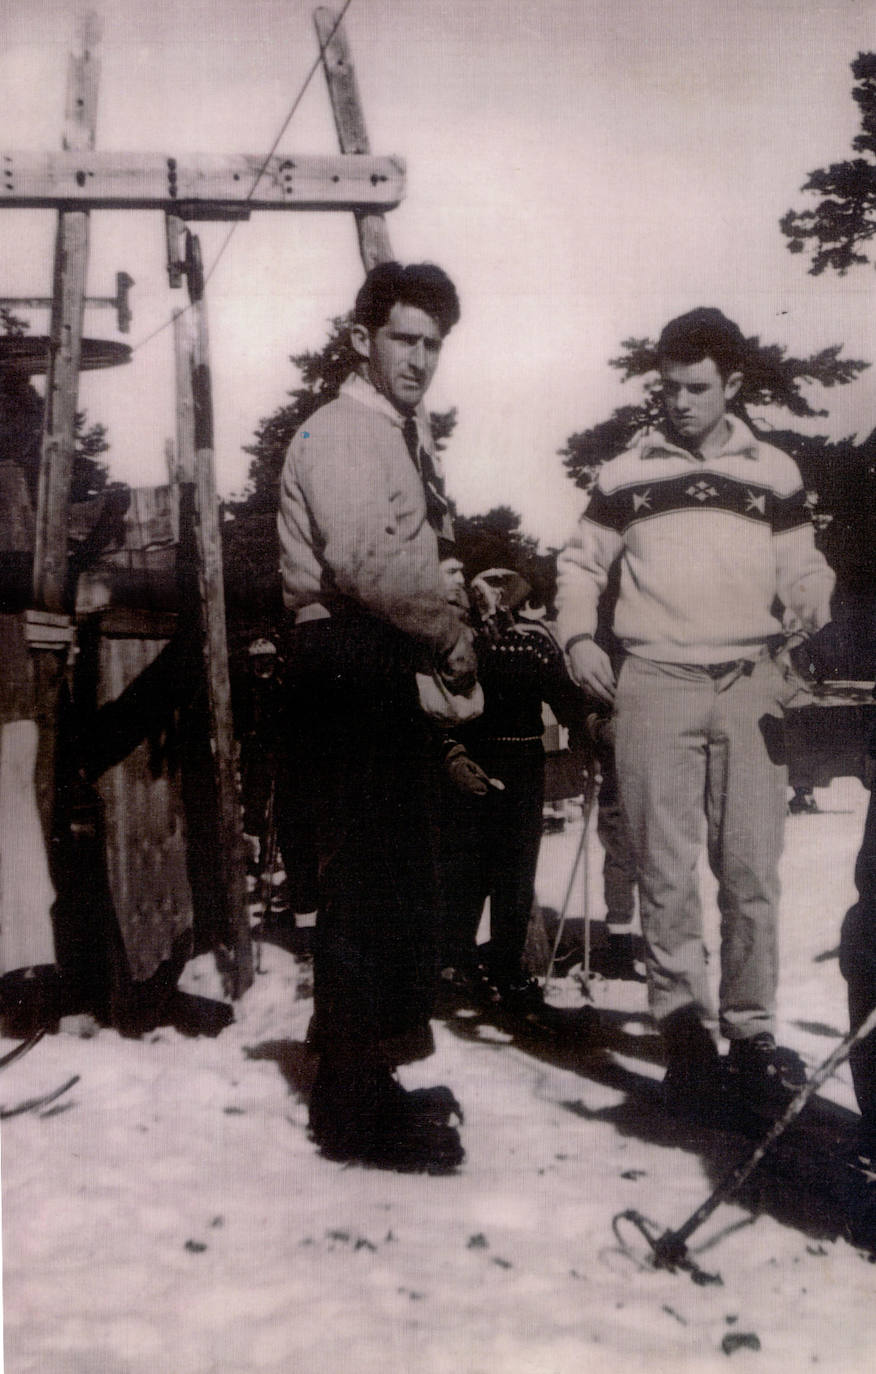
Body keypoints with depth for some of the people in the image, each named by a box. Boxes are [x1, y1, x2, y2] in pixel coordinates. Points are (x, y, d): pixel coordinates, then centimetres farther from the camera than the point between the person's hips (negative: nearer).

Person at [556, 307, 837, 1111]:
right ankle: (685, 1031, 9)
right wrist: (579, 636, 1)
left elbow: (802, 568, 13)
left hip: (749, 685, 1)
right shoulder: (626, 475, 10)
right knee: (666, 870, 0)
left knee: (752, 868, 0)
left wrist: (819, 613, -9)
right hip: (655, 683, 0)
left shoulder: (772, 473, 12)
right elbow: (581, 560, 17)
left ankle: (752, 1032, 10)